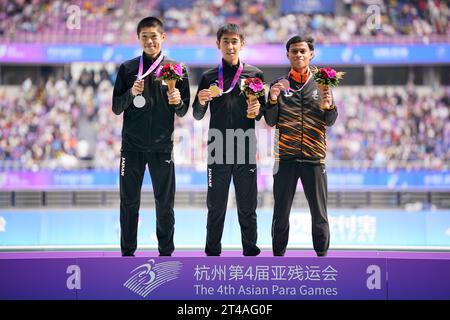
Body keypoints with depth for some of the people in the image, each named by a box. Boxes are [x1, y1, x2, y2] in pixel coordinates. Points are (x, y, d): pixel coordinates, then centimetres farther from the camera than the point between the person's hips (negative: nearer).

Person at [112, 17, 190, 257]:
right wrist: (131, 93, -14)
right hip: (132, 147, 1)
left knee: (165, 203, 4)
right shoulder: (127, 69, 5)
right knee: (129, 202, 5)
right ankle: (128, 252, 15)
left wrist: (178, 102, -17)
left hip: (162, 147, 0)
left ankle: (166, 251, 14)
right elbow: (116, 108, 3)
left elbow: (183, 112, 5)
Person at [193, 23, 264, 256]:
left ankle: (250, 250, 13)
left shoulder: (254, 74, 7)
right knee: (216, 206, 5)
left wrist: (257, 110, -14)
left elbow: (261, 114, 9)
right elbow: (197, 115, 9)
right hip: (218, 150, 0)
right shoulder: (209, 77, 8)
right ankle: (212, 251, 14)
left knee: (247, 207, 4)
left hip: (245, 150, 0)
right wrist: (201, 102, -11)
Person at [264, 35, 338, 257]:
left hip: (314, 157, 0)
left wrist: (329, 107, -21)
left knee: (319, 213, 2)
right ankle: (278, 256, 11)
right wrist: (273, 100, -14)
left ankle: (322, 255, 10)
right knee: (281, 213, 3)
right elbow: (270, 121, 4)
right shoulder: (279, 86, 10)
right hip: (286, 157, 0)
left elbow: (330, 121, 0)